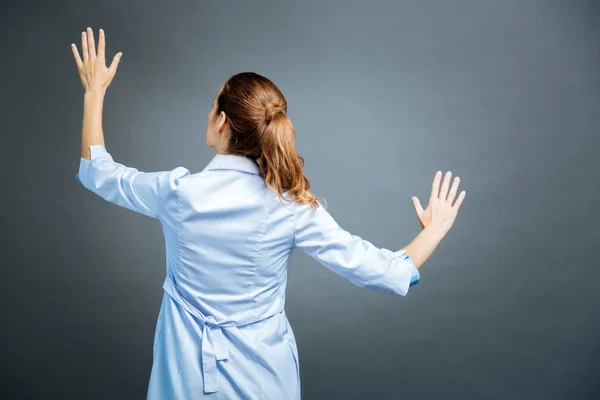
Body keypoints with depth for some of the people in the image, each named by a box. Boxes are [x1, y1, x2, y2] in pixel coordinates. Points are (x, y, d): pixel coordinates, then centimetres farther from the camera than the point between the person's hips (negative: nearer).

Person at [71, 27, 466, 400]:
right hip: (263, 368, 0)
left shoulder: (178, 191, -17)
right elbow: (381, 271, -13)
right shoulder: (292, 207, -18)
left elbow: (97, 173, 2)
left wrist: (94, 92, 11)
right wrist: (434, 230, 3)